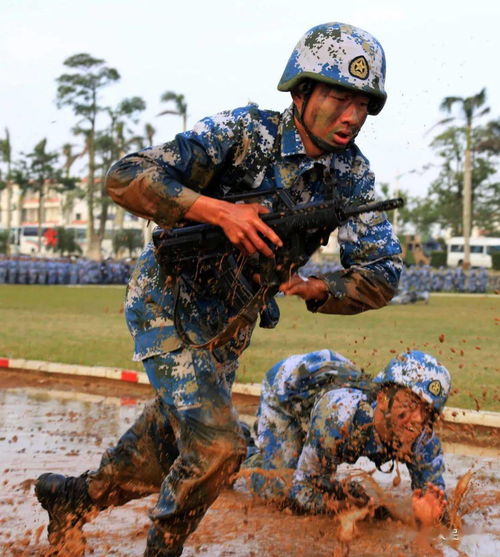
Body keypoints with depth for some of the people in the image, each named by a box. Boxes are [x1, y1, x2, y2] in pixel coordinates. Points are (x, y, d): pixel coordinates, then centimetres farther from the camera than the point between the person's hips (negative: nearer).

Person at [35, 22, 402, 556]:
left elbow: (381, 274, -8)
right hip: (169, 303, -6)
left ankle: (75, 497, 44)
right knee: (218, 443, -18)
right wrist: (220, 210, -40)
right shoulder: (244, 131, -24)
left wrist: (313, 288, -26)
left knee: (168, 443, 18)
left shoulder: (352, 174, -9)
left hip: (230, 322, 6)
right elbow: (126, 177, -31)